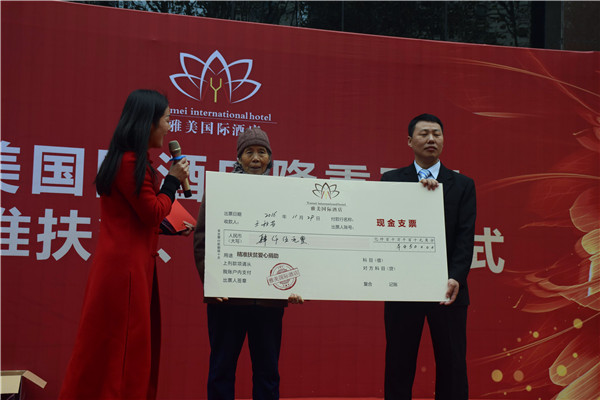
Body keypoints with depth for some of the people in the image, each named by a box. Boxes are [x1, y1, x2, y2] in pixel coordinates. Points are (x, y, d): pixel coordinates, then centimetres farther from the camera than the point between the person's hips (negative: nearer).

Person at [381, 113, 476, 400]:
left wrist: (455, 278, -16)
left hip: (447, 289, 0)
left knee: (452, 366, 3)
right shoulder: (391, 180, 8)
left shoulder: (462, 185, 8)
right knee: (398, 366, 5)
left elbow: (465, 237, -2)